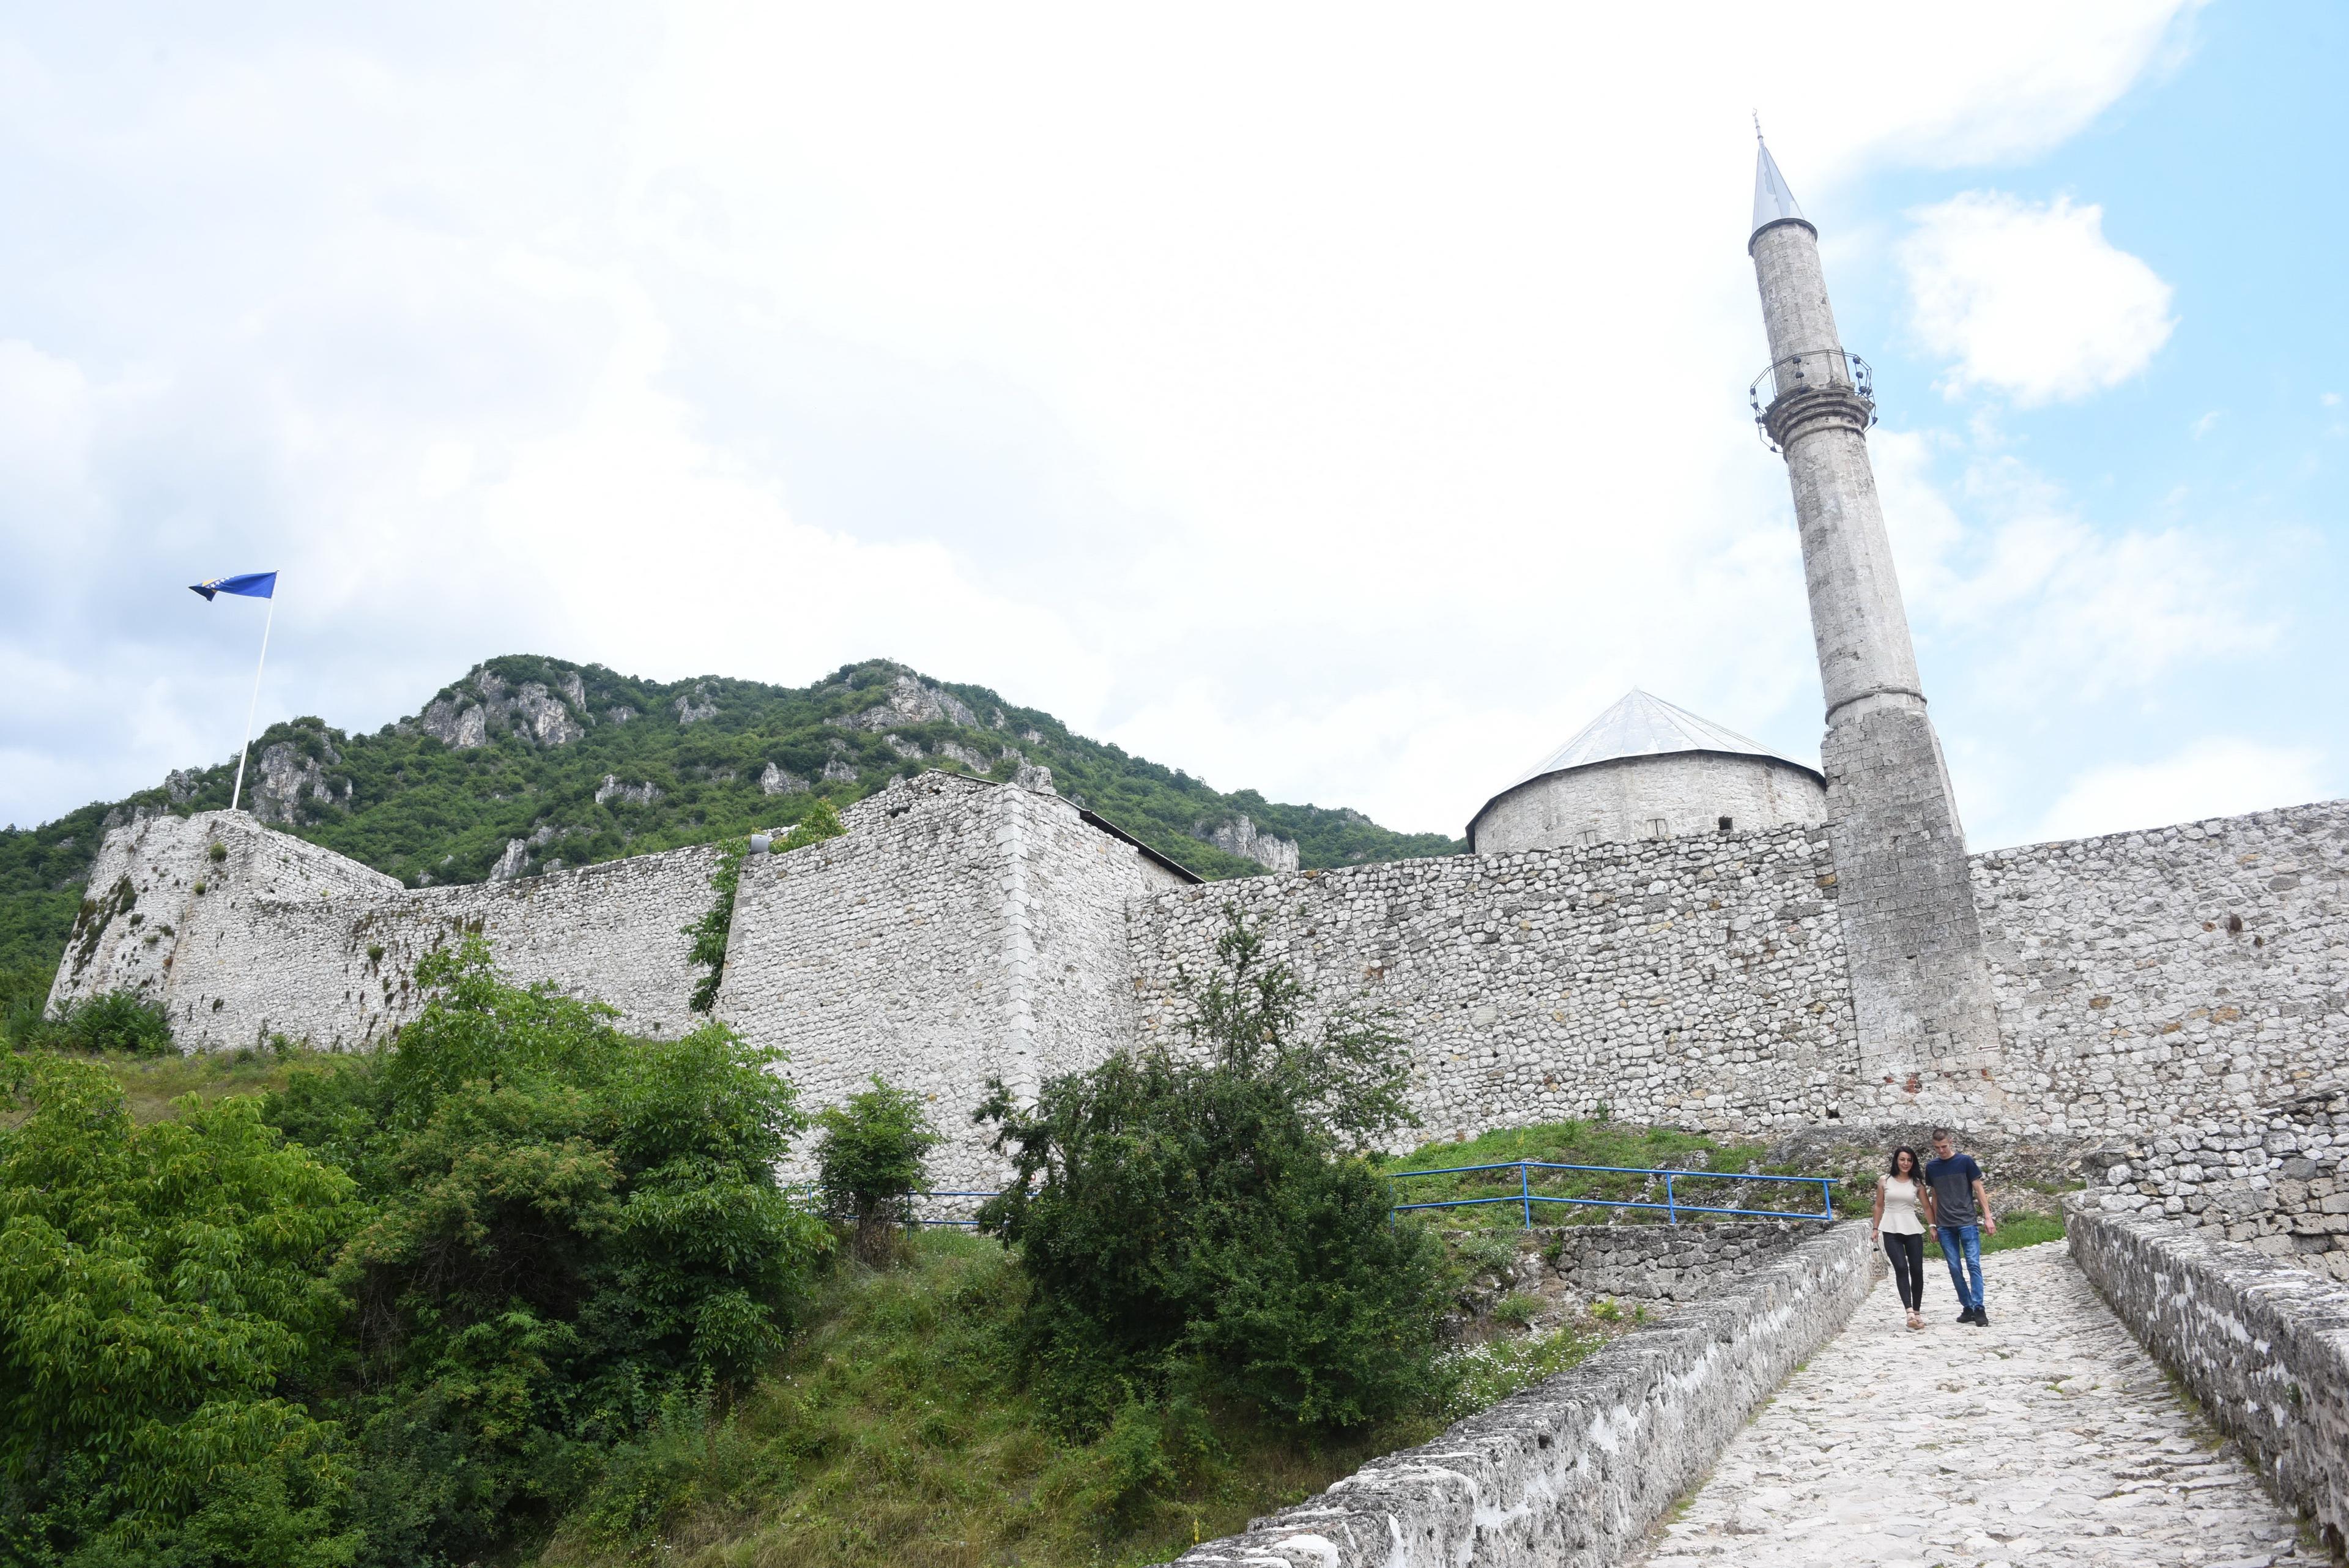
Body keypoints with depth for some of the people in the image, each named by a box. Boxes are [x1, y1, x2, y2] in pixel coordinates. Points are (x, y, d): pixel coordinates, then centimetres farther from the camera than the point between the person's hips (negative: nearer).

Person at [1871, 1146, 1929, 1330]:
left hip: (1912, 1229, 2)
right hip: (1891, 1229, -2)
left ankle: (1918, 1312, 17)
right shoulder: (1884, 1181, 3)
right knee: (1901, 1268, -16)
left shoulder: (1917, 1183, 5)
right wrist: (1875, 1228, 10)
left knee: (1917, 1270, 2)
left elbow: (1926, 1206, 7)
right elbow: (1879, 1206, 11)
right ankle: (1910, 1311, -24)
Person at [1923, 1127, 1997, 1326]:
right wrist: (1933, 1226, 14)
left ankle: (1978, 1308, -10)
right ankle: (1968, 1308, 11)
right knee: (1955, 1269, 4)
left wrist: (1988, 1217, -5)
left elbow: (1979, 1189, 1)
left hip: (1967, 1222, -3)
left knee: (1973, 1265, -10)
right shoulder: (1931, 1167, 8)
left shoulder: (1965, 1161, -1)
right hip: (1945, 1227, 3)